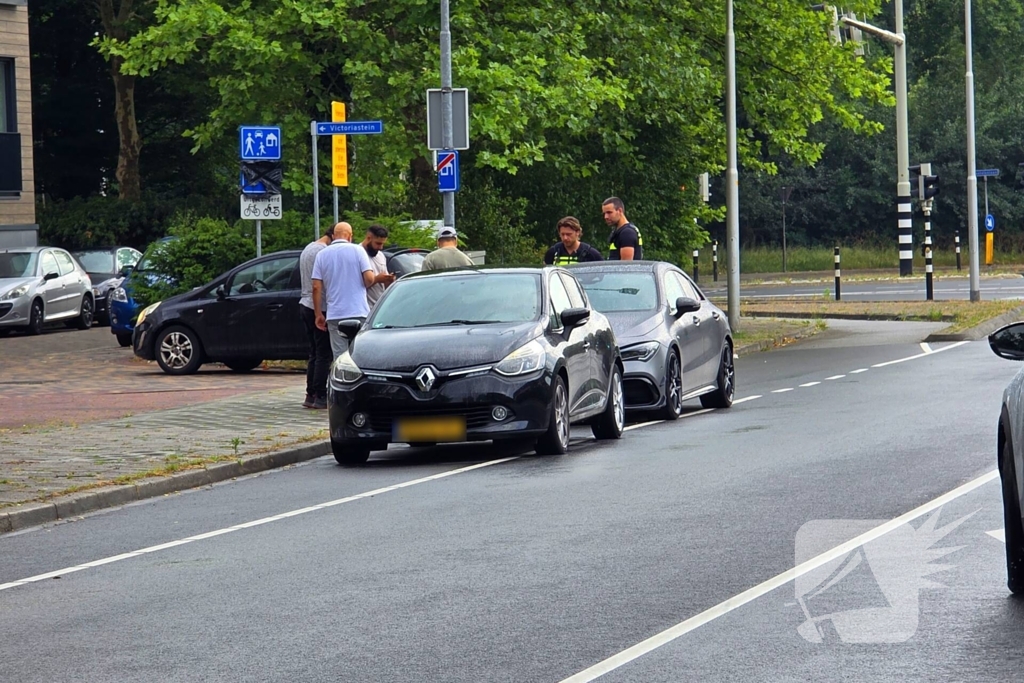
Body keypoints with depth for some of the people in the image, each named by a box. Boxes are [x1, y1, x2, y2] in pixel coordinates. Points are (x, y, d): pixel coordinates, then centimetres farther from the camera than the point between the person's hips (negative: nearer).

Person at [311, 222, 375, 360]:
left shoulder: (322, 255, 6)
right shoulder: (357, 250, -2)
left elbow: (316, 287, 2)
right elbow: (369, 278, -9)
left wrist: (318, 314, 7)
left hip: (334, 314, 2)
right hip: (358, 312, -2)